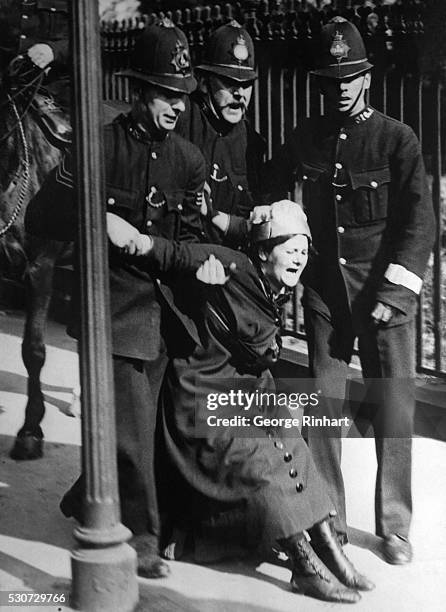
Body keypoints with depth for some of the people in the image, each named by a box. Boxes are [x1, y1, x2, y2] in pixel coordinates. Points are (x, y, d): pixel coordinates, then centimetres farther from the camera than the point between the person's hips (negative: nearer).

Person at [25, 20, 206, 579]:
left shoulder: (188, 160, 10)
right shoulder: (102, 147, -7)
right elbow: (41, 218, -8)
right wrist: (104, 219, -18)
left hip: (165, 301, 6)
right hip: (118, 298, -6)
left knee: (141, 420, 12)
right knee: (133, 425, -6)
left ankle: (84, 503, 35)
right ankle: (140, 537, 10)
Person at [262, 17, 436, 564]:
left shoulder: (397, 139, -2)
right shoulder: (304, 140, 7)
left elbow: (419, 221, -5)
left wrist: (395, 288, -13)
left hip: (384, 292, -2)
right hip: (323, 289, 3)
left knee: (393, 410, 0)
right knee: (321, 406, 5)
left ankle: (394, 527, 15)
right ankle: (324, 522, 17)